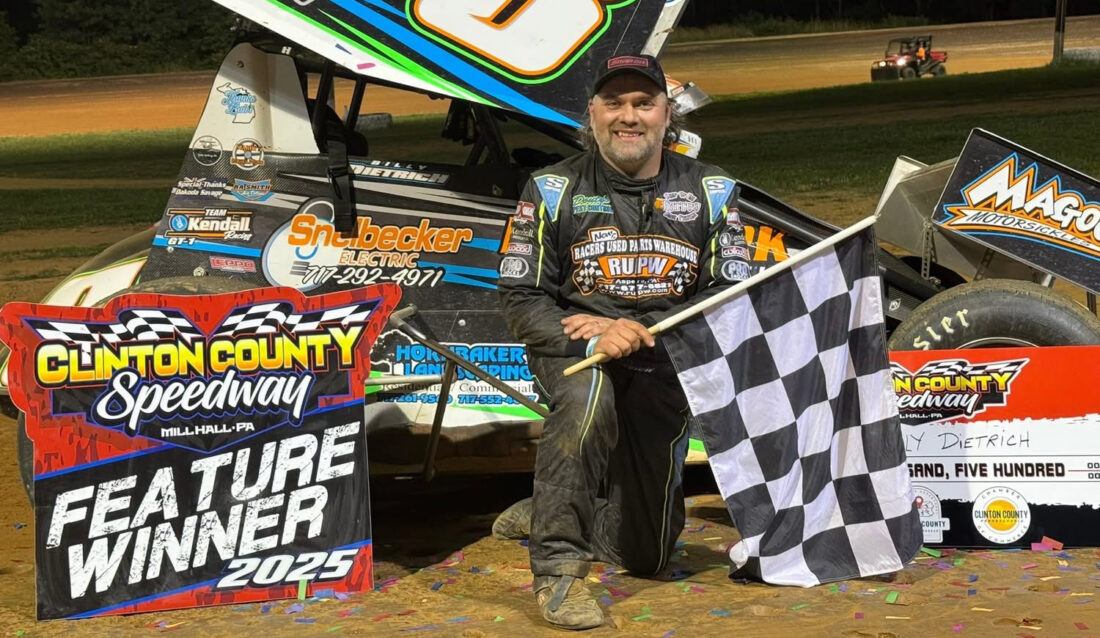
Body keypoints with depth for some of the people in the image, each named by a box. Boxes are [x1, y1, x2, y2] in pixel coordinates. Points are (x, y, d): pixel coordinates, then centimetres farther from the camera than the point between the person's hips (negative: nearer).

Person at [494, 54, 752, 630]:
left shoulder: (711, 192, 1)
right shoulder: (552, 191, -3)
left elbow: (729, 297, -5)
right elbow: (520, 300, -7)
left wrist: (637, 332, -20)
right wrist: (595, 337, -26)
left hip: (665, 365, 3)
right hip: (573, 351, -3)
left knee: (645, 554, 8)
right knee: (589, 396, -42)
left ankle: (544, 513, 39)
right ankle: (557, 566, -30)